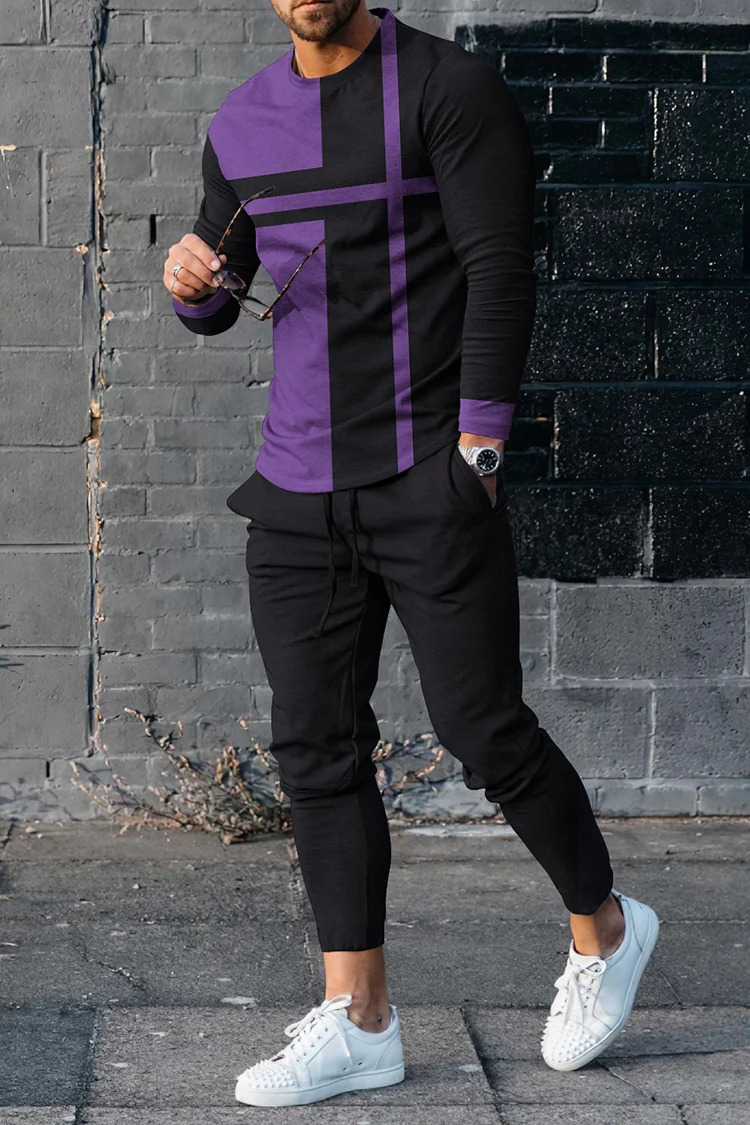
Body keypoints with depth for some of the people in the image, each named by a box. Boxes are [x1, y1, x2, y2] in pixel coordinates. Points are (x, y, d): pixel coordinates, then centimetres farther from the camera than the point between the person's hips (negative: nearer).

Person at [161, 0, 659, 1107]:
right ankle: (359, 1020, 9)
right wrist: (194, 279, -4)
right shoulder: (243, 124, 12)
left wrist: (477, 449, -15)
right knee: (318, 745, 3)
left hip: (430, 478, -6)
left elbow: (501, 269, -11)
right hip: (298, 494, 6)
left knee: (484, 732, -3)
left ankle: (604, 930, 22)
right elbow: (219, 301, 21)